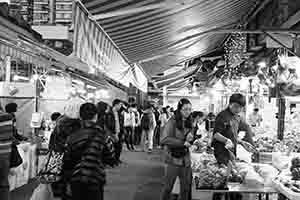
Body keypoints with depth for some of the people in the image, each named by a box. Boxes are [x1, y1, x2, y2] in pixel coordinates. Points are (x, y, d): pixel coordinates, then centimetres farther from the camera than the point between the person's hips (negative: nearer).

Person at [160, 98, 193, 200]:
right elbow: (164, 140, -23)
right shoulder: (172, 122, -12)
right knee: (168, 187, 6)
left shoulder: (188, 122, 6)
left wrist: (190, 138, -9)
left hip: (186, 160, 6)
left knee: (186, 188, 12)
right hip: (173, 159, -5)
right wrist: (182, 143, -23)